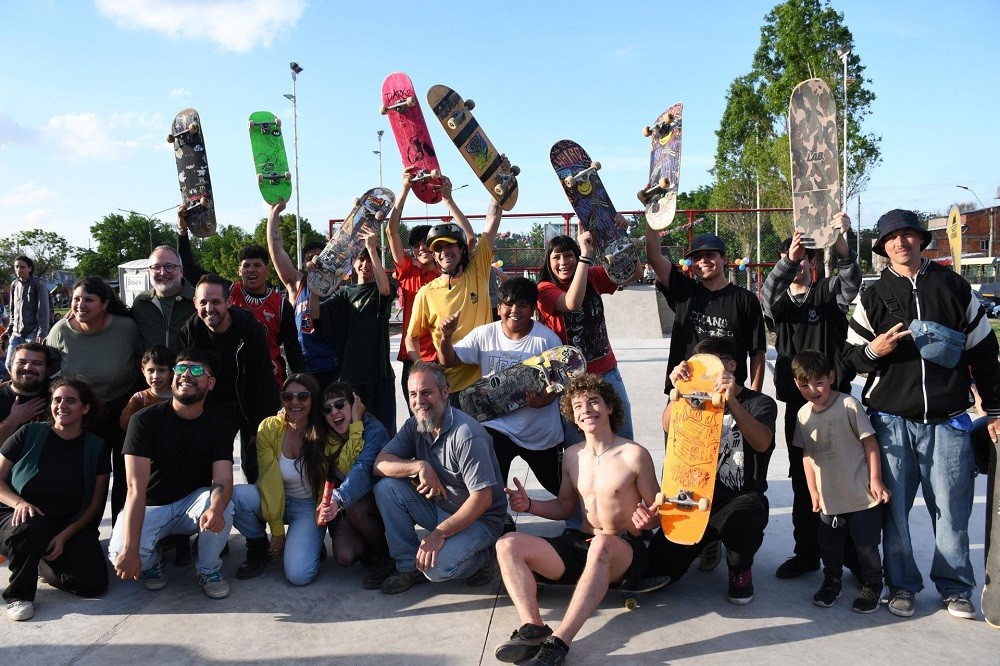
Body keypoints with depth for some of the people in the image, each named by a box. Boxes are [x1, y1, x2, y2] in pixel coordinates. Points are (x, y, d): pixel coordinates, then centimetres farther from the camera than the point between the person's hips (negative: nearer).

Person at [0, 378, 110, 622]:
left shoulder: (96, 448, 1)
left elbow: (95, 503, 1)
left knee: (94, 584, -19)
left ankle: (42, 563, 13)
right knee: (31, 527, -39)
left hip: (71, 527, 2)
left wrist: (65, 535, -12)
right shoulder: (29, 434, -3)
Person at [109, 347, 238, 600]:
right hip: (151, 506, -1)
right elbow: (136, 488, -25)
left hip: (193, 502, 1)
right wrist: (129, 549, -35)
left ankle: (209, 570, -4)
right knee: (120, 555, -30)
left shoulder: (220, 421, -10)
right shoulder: (145, 420, -18)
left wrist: (216, 508, -45)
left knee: (222, 506, -33)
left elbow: (223, 479, -20)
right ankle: (151, 561, 8)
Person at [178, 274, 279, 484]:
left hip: (248, 405, -3)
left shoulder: (251, 329, -19)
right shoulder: (190, 331, -8)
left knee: (254, 469, -2)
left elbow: (263, 382, -16)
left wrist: (259, 428, -17)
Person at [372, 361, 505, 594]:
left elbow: (483, 499, -27)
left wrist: (439, 533, -27)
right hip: (437, 507, 7)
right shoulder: (414, 426, -2)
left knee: (435, 567, -30)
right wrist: (420, 466, -26)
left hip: (479, 519, -7)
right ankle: (409, 566, 0)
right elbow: (380, 464, -8)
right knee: (386, 488, -13)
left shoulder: (467, 434, -25)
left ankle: (480, 560, 4)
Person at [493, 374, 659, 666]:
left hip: (624, 550, -6)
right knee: (507, 544, -12)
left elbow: (657, 510, -1)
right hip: (580, 544, 6)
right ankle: (533, 629, -31)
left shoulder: (634, 455, -7)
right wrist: (530, 505, 2)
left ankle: (559, 641, -43)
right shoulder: (572, 456, 9)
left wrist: (648, 521, -24)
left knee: (601, 543, -42)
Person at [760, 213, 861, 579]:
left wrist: (840, 242, -37)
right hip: (796, 401, 3)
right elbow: (768, 294, -13)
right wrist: (787, 260, -32)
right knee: (802, 479, 9)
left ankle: (853, 552, 12)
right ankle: (806, 552, 19)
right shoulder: (779, 301, 11)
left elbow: (850, 281, -18)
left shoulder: (827, 292, 5)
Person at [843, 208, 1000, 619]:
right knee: (893, 507, 4)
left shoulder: (953, 286, 8)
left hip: (947, 420, 0)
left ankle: (955, 588, 20)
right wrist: (873, 350, -13)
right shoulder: (874, 296, 8)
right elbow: (850, 356, 10)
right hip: (891, 420, 1)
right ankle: (902, 585, 19)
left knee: (952, 508, 2)